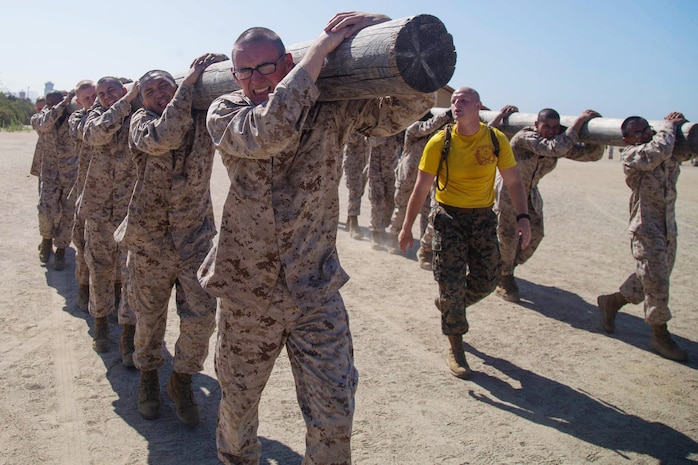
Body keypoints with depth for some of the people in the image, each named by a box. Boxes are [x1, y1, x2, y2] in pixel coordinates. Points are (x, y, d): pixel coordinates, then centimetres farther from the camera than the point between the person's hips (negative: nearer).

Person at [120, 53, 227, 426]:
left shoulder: (203, 116, 0)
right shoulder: (141, 120, -5)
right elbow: (162, 138, -28)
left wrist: (216, 62, -18)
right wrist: (189, 82, -24)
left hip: (195, 235, 1)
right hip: (149, 237, -1)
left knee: (201, 316, -2)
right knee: (149, 317, 13)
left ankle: (182, 381, 23)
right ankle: (148, 377, 39)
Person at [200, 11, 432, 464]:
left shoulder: (332, 108, -6)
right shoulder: (224, 112, -8)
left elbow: (411, 102, -14)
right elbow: (266, 132, -30)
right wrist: (320, 49, -29)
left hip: (316, 291, 0)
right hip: (247, 294, 1)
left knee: (334, 414, 6)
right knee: (237, 401, 21)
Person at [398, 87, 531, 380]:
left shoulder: (496, 140, -5)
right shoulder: (440, 142, -10)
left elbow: (513, 182, 3)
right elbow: (421, 189, -5)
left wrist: (523, 217, -9)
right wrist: (407, 228, -4)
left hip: (483, 217, 3)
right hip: (449, 216, -2)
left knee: (485, 282, 8)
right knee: (451, 283, -3)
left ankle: (447, 305, 40)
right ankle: (456, 348, 14)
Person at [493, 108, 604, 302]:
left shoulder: (562, 143, -9)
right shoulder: (525, 138, -30)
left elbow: (592, 153, -8)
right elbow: (556, 148, -45)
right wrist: (578, 121, -41)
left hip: (530, 193, 7)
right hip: (507, 192, -7)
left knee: (535, 234, 2)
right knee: (507, 235, -7)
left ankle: (507, 269, 24)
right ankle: (504, 279, 14)